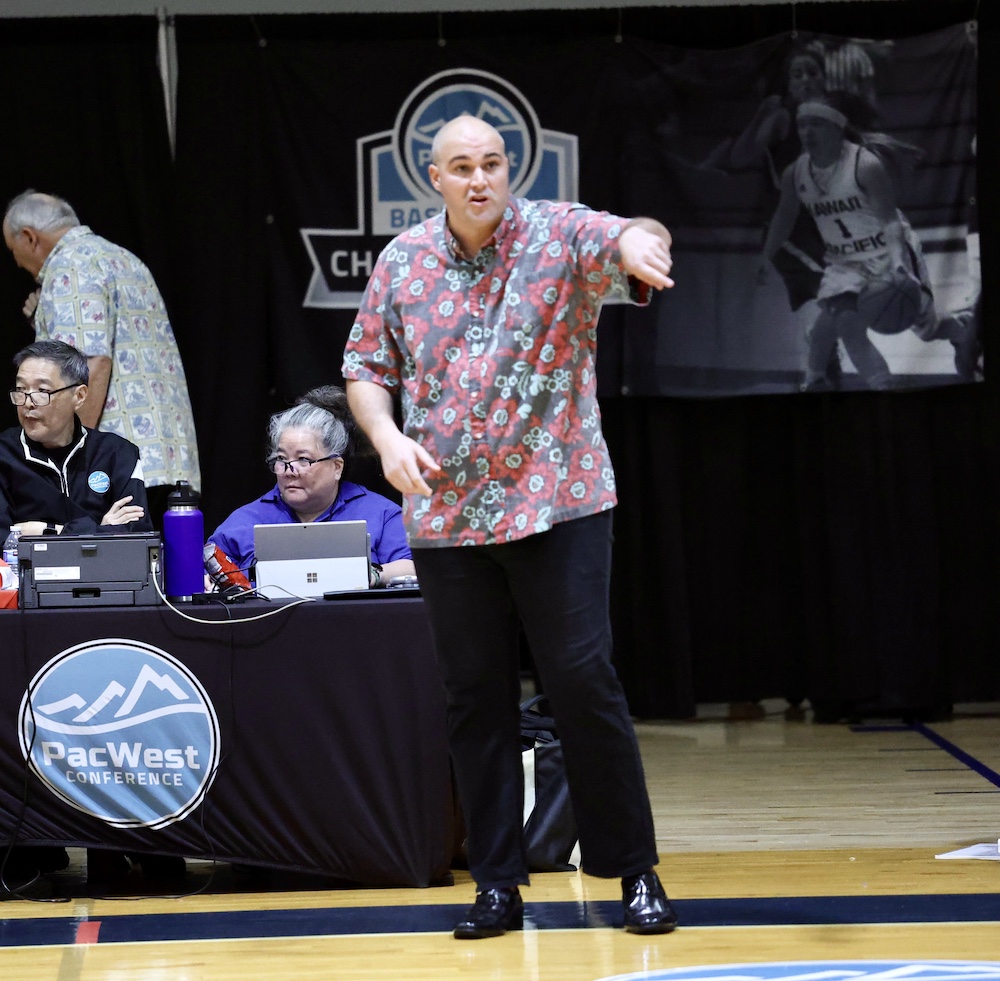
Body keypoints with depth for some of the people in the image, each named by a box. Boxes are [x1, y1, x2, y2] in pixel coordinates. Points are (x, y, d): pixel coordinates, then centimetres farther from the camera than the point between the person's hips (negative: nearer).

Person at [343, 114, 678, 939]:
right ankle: (497, 882, 14)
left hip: (559, 506, -3)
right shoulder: (403, 263, 5)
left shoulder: (560, 235, -4)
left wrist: (639, 244, -50)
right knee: (476, 697, 6)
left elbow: (627, 239, -25)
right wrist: (386, 438, -7)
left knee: (585, 683, -5)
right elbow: (365, 369, 12)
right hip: (446, 514, 3)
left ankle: (636, 872, 7)